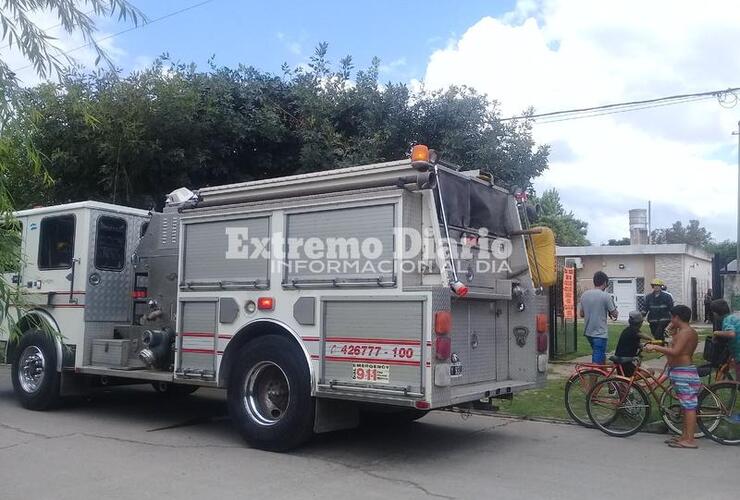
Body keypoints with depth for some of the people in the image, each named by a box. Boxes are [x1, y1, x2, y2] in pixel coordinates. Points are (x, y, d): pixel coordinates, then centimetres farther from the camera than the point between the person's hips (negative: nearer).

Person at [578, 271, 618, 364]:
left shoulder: (584, 295, 3)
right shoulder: (605, 296, -13)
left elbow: (581, 314, 10)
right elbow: (614, 314, -6)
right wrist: (614, 309, 14)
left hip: (588, 332, 6)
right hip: (600, 333, -6)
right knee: (598, 361, -5)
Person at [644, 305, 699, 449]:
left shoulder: (686, 332, -16)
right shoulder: (687, 331, 16)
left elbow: (675, 351, -28)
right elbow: (677, 348, 19)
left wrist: (655, 347, -24)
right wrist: (674, 331, 18)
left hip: (683, 373, -11)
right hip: (681, 373, 11)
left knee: (688, 406, -8)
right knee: (686, 406, 14)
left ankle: (689, 440, -7)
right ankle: (685, 436, 21)